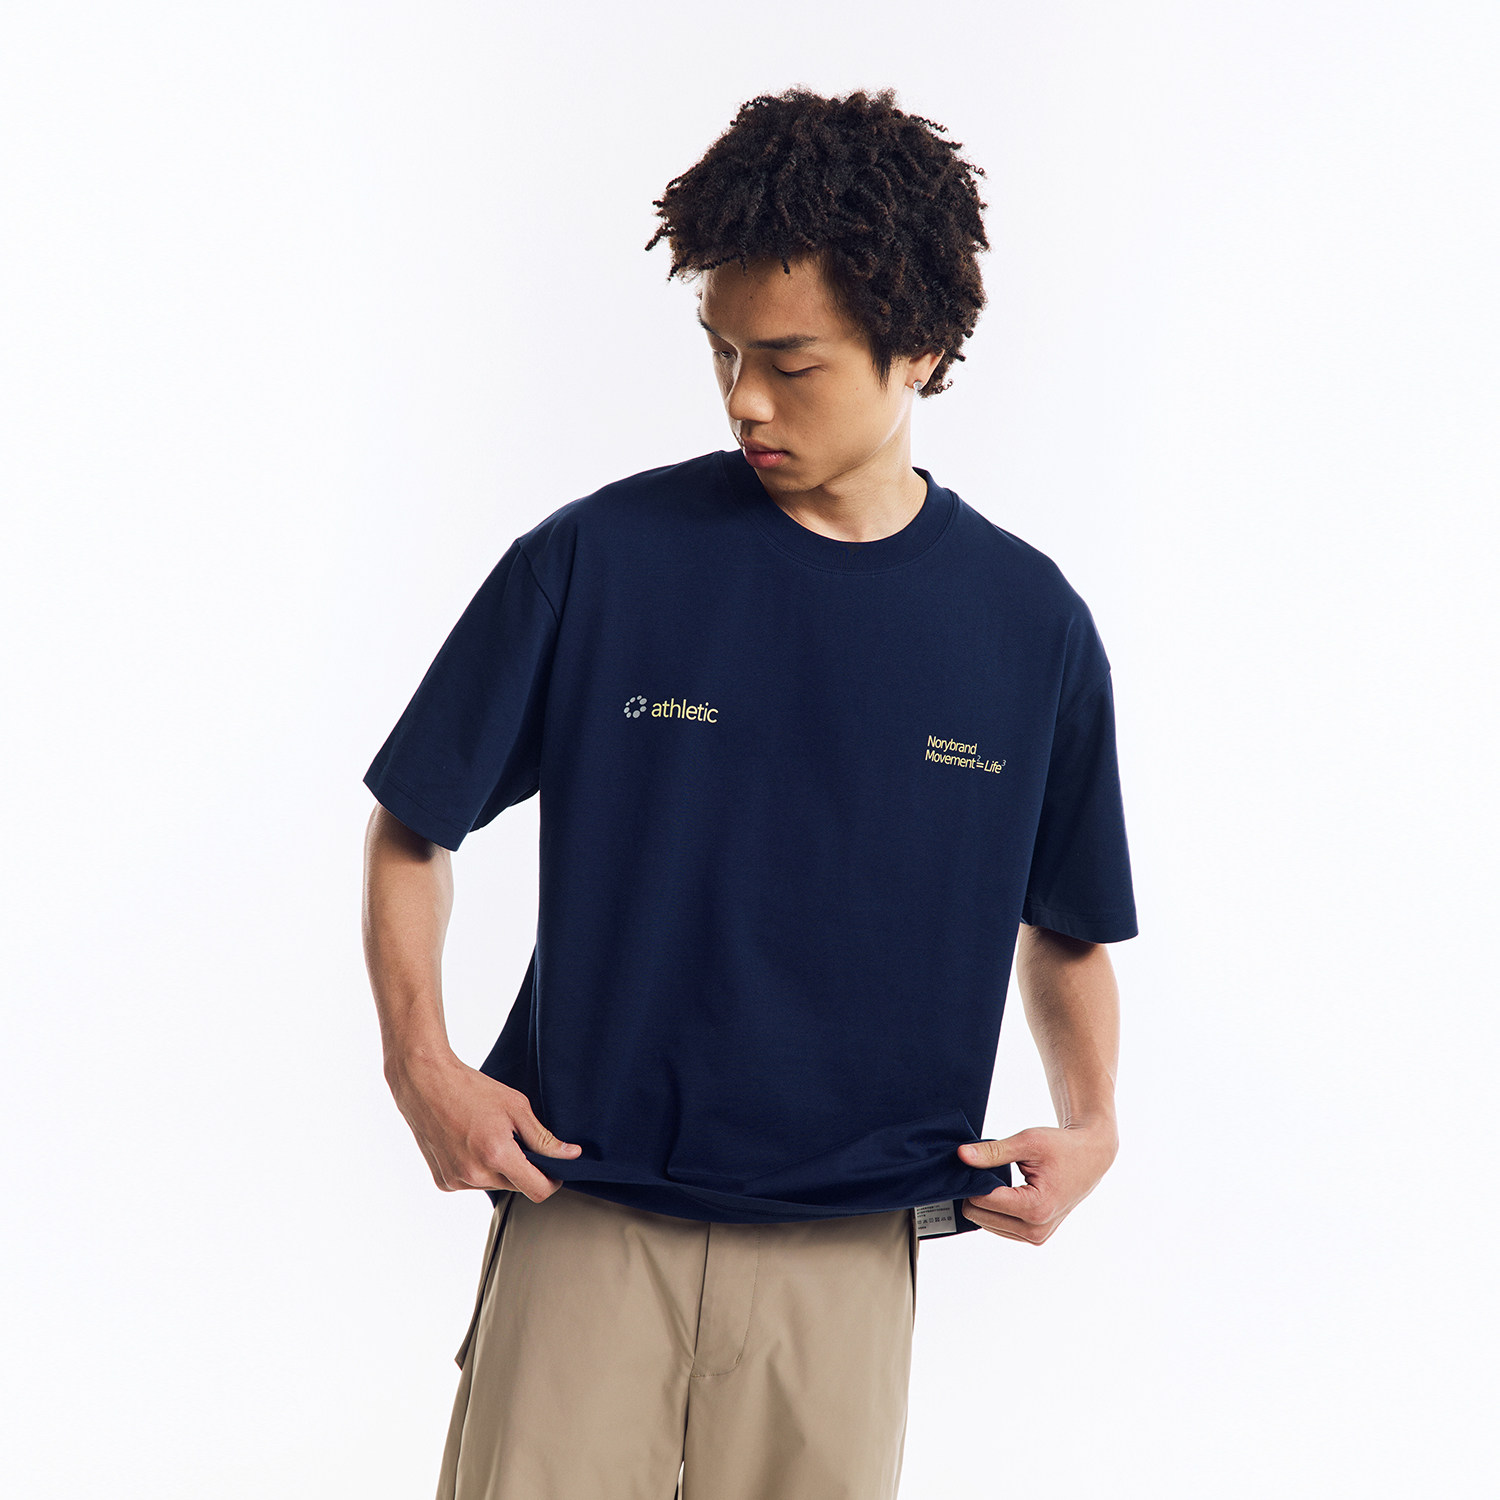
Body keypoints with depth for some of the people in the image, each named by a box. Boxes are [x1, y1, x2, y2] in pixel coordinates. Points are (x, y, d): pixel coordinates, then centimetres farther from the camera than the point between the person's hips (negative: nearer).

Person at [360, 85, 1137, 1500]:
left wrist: (1087, 1123, -3)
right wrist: (420, 1061, -9)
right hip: (583, 1214, -1)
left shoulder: (1032, 625, 1)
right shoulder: (596, 559, -4)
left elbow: (1064, 927, 14)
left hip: (847, 1247, 1)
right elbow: (413, 828, 5)